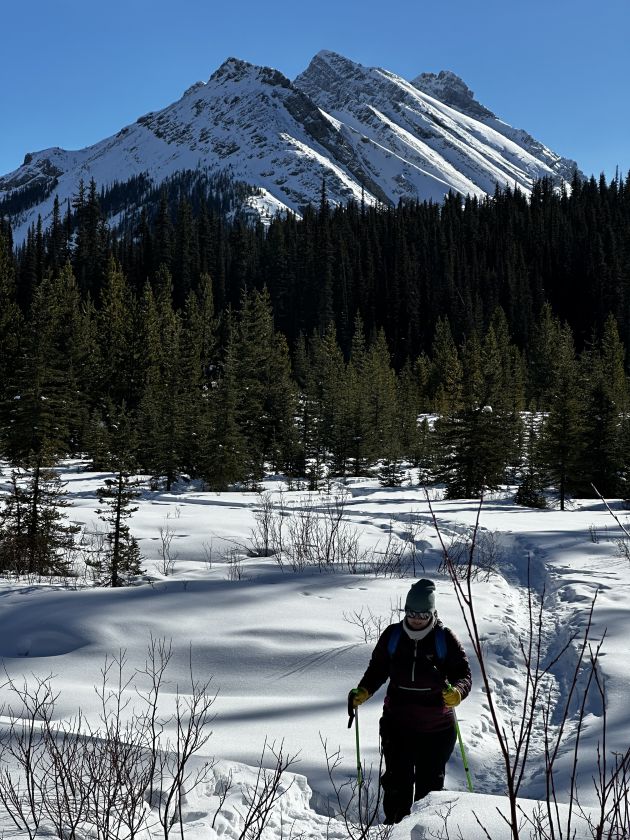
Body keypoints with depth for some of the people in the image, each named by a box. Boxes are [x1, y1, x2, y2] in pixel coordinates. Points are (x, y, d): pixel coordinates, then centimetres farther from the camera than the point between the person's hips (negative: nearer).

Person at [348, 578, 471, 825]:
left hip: (436, 728, -1)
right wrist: (363, 692, -9)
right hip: (397, 723, 1)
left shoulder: (445, 638, -8)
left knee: (430, 784, 11)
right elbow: (377, 669, 9)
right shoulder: (392, 635, -2)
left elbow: (464, 674, -10)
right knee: (397, 782, 0)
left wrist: (457, 692, -32)